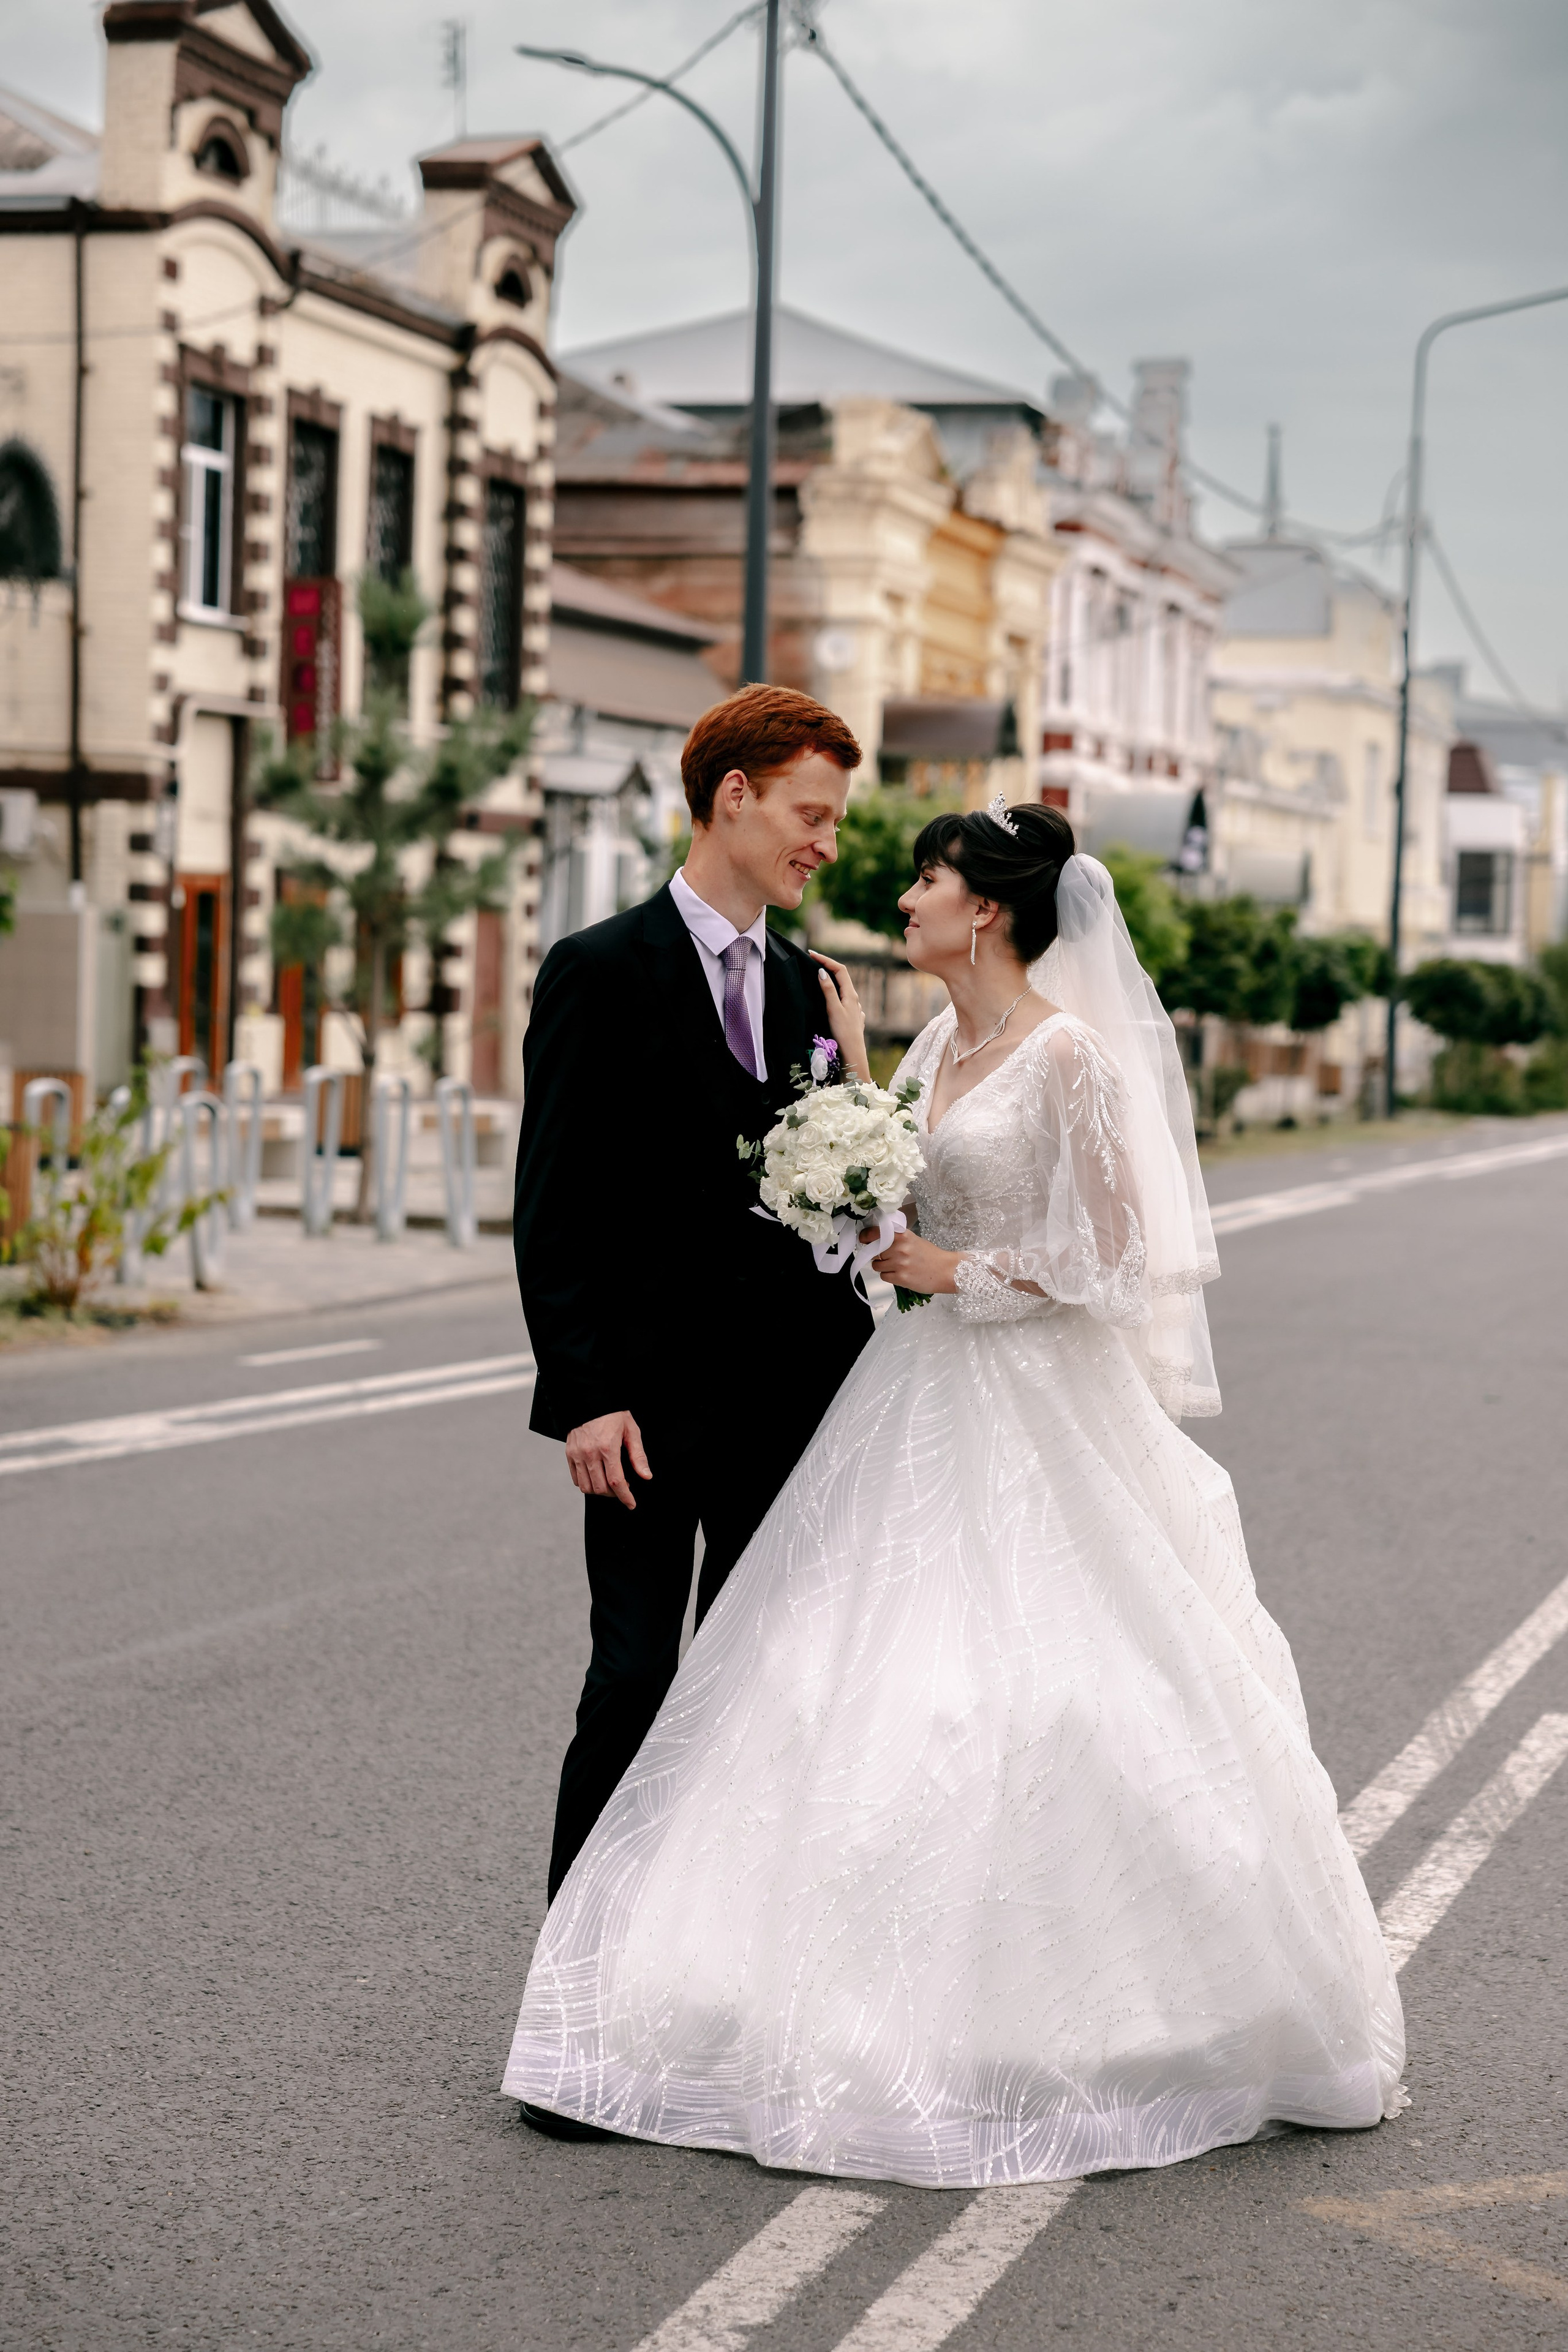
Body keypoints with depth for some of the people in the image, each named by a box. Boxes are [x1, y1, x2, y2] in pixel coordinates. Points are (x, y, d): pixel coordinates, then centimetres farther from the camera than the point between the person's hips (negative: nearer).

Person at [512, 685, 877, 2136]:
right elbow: (554, 1208, -9)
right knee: (635, 1689, -6)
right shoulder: (602, 974, -4)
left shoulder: (810, 991, 13)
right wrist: (585, 1394, -14)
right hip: (655, 1402, -6)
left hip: (792, 1401, 6)